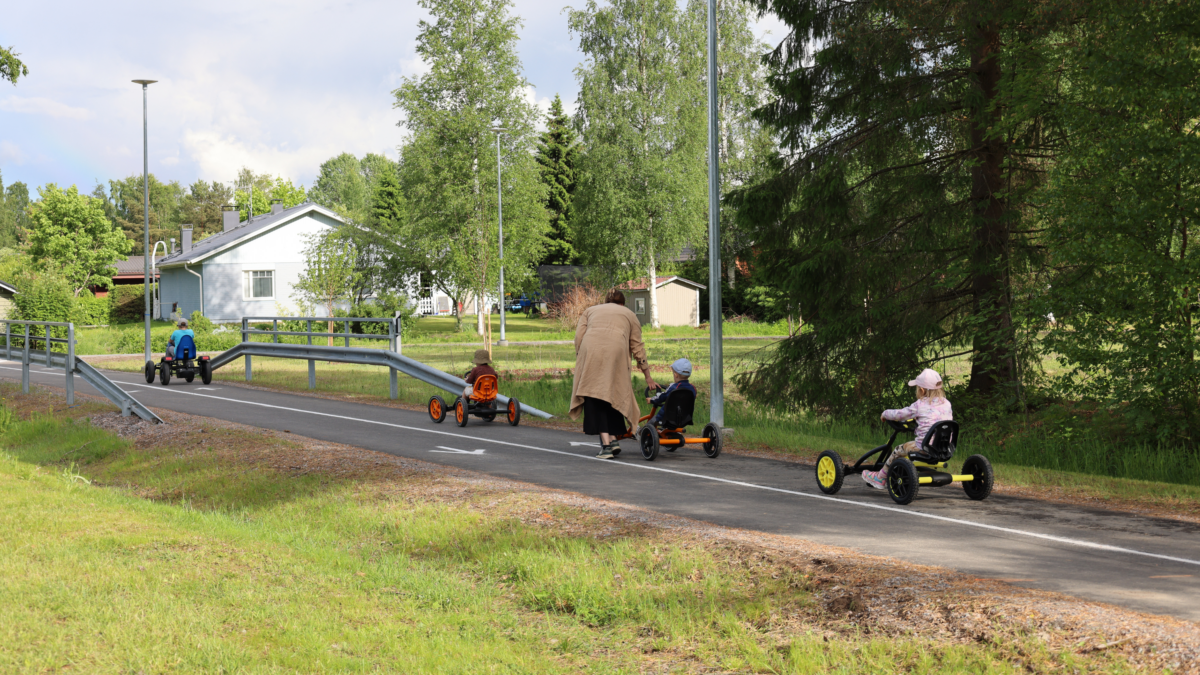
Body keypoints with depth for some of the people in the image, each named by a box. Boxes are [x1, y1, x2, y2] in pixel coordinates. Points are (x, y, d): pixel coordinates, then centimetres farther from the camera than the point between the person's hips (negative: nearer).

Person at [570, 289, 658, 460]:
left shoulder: (590, 311, 31)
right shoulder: (629, 314, 29)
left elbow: (579, 336, 14)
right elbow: (637, 348, 23)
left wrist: (580, 360, 17)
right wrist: (647, 376, 28)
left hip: (590, 351, 0)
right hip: (616, 352, 0)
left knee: (595, 399, 0)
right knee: (614, 394, 15)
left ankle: (605, 444, -7)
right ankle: (613, 438, 8)